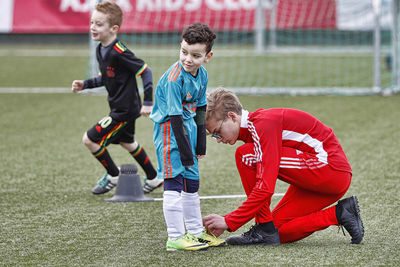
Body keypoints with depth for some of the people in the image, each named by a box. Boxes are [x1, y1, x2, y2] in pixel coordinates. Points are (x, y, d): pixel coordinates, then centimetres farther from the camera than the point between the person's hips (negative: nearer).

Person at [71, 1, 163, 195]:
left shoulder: (118, 53, -25)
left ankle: (113, 176, 13)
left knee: (89, 139, -8)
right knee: (126, 142, 27)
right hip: (120, 107, 10)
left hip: (125, 109, -10)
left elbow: (145, 72, -22)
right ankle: (153, 179, 43)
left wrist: (147, 103, -23)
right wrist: (85, 84, 3)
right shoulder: (100, 50, 3)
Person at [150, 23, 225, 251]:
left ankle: (196, 232, 26)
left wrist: (201, 143, 13)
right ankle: (176, 238, -11)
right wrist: (185, 151, -22)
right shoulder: (174, 78, -24)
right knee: (174, 180, -11)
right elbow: (175, 116, -23)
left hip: (188, 127, 8)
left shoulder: (202, 74, 1)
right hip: (169, 129, -8)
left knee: (192, 180, 15)